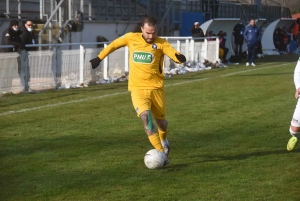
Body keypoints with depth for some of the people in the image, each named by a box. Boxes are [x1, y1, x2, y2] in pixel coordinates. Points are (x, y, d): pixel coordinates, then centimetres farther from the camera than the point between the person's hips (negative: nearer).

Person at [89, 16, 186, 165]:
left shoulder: (160, 43, -6)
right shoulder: (131, 38, -1)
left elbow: (176, 56, -20)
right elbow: (113, 45, 16)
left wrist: (179, 57, -43)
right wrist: (99, 58, 21)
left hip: (156, 87, 0)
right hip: (137, 88, 0)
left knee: (160, 120, 14)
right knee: (146, 116, -22)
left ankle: (163, 140, 50)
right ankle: (161, 153, -20)